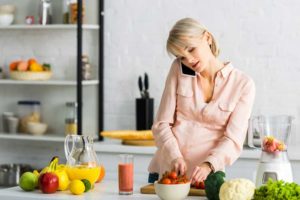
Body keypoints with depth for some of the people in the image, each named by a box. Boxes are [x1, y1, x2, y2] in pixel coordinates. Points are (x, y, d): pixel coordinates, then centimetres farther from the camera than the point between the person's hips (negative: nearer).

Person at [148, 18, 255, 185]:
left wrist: (208, 165, -26)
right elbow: (162, 124, 1)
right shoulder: (178, 70, 2)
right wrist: (174, 156, -16)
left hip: (204, 177, -2)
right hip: (164, 172, 2)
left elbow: (233, 140, -8)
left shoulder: (243, 85, -4)